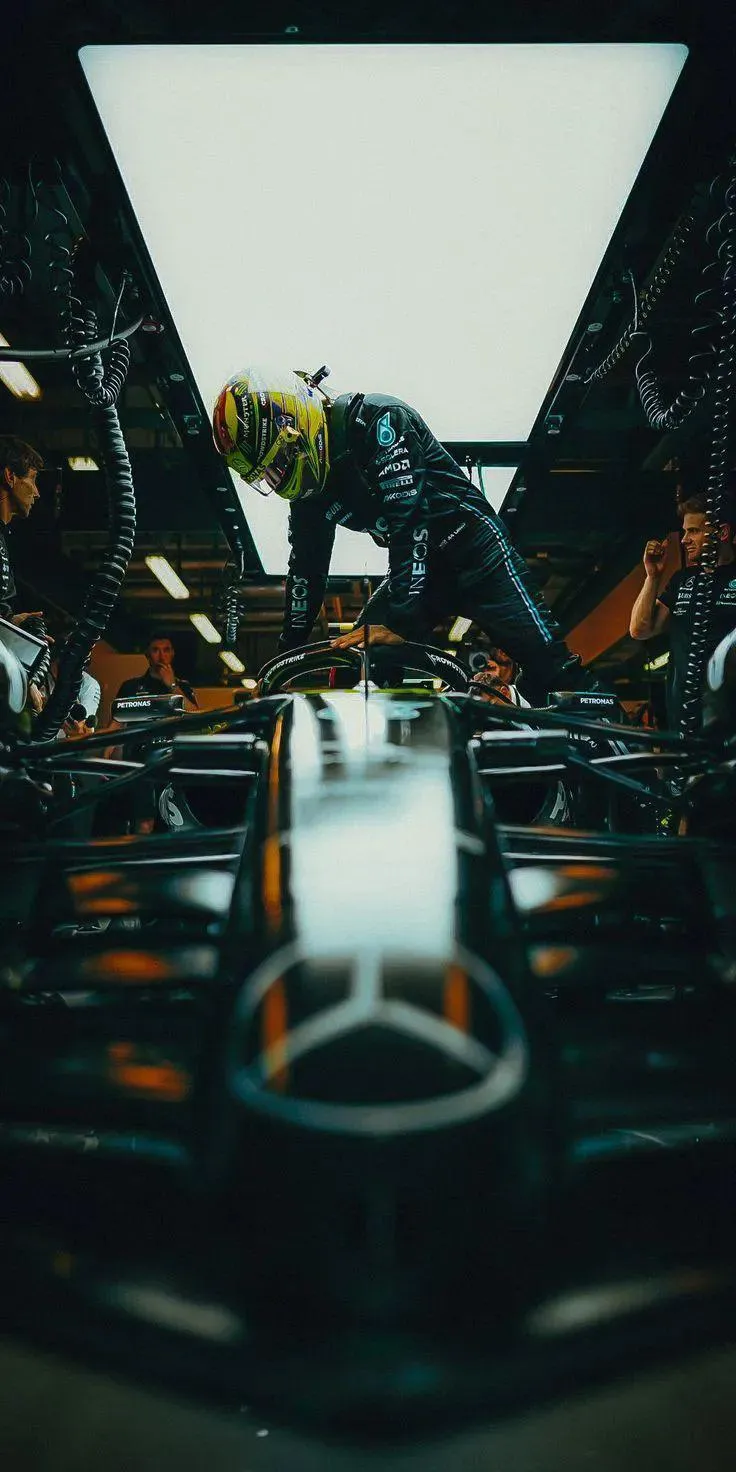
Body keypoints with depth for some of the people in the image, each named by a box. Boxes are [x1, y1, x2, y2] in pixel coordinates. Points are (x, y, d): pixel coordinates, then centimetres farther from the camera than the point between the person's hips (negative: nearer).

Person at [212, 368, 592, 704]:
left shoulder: (376, 419, -18)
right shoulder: (308, 487, 5)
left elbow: (408, 520, -27)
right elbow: (306, 569, 12)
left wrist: (400, 622, -33)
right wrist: (286, 654, 11)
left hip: (472, 549, -8)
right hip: (416, 567, 8)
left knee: (546, 660, -18)